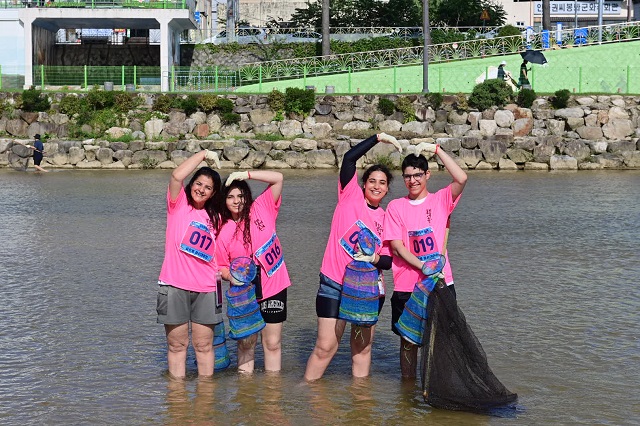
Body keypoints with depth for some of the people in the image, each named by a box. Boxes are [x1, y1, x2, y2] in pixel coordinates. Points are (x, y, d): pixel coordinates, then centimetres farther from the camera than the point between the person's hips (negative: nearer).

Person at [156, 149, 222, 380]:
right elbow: (177, 175, -17)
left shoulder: (215, 218, 14)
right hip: (175, 286, -3)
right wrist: (203, 154, -9)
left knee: (204, 345, 7)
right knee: (177, 344, 3)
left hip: (205, 289, 3)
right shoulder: (179, 203, 2)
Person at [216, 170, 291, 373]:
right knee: (246, 342, 7)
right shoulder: (223, 232, -5)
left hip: (274, 287, 0)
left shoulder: (261, 209, -4)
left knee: (273, 342, 6)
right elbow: (221, 266, 2)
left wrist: (246, 174, -17)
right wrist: (230, 276, -19)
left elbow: (278, 178, -9)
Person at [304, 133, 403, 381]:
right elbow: (349, 158, -11)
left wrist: (376, 258, -18)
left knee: (362, 347, 10)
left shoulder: (386, 219, 8)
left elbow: (389, 260, 4)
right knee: (326, 346, -5)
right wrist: (379, 138, -8)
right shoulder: (351, 197, 1)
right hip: (334, 283, -3)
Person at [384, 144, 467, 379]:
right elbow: (397, 246, -3)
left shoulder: (440, 200, 5)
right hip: (406, 286, 1)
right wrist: (424, 267, -16)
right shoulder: (395, 206, 5)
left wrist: (436, 149, -11)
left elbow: (461, 179, -14)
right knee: (408, 339, 7)